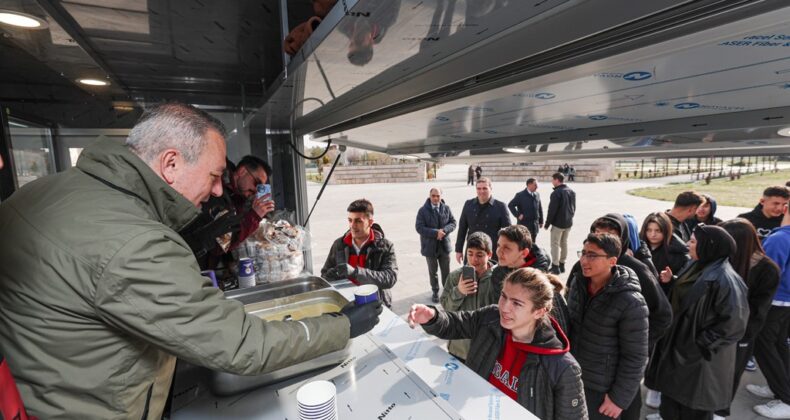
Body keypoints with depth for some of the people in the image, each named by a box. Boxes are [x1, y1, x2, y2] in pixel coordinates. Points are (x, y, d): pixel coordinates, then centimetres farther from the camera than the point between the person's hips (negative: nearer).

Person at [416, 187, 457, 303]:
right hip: (430, 246, -2)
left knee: (446, 270, 15)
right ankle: (435, 292, 31)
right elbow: (419, 227, -15)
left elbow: (453, 223, 1)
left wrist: (444, 230, -19)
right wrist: (435, 233, -23)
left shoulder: (446, 208, -1)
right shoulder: (423, 210, -9)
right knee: (433, 271, 13)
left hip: (444, 245, 2)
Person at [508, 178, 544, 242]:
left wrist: (541, 221, 12)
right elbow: (510, 205, -9)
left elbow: (540, 208, 13)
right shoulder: (520, 195, -6)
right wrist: (517, 215, -13)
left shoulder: (537, 195, 9)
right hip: (524, 224, -5)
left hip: (535, 224, 5)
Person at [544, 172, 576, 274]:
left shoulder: (556, 193, -18)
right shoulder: (571, 192, 8)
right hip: (568, 223, 8)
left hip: (558, 223, -8)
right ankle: (562, 265, 23)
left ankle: (555, 266, 1)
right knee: (564, 243, 15)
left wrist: (547, 224, -10)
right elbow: (574, 208, 14)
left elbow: (552, 210, -18)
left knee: (555, 244, 0)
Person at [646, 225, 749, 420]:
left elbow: (734, 323, -22)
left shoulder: (724, 279, -23)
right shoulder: (696, 267, 2)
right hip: (679, 344, 7)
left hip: (698, 355, -7)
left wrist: (702, 344, -18)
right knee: (673, 390, 22)